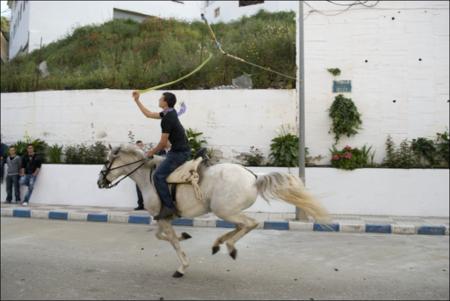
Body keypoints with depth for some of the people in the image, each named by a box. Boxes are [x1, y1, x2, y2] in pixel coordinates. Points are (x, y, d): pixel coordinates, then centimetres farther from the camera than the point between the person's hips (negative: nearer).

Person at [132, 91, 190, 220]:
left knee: (158, 176, -16)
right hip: (181, 150, 11)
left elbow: (163, 144, -16)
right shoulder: (170, 113, 11)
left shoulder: (167, 119, -19)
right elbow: (149, 114, 24)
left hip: (179, 153, -11)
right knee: (159, 165, 25)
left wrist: (151, 153, 1)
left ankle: (169, 207, -16)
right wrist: (137, 100, 26)